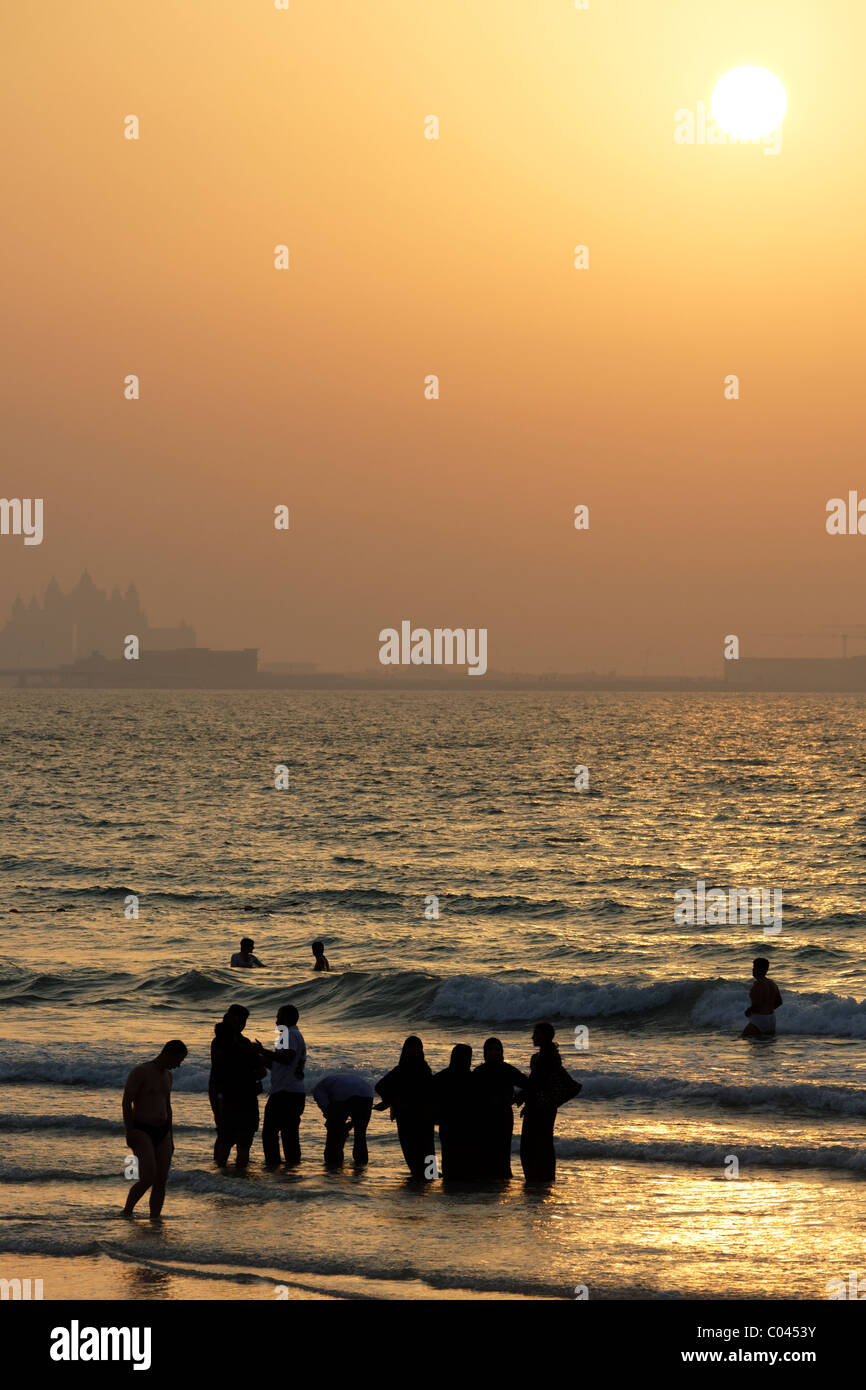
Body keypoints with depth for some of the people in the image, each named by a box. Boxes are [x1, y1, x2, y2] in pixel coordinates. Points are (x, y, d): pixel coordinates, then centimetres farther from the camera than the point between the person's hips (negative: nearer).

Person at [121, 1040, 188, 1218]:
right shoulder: (140, 1072, -11)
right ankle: (127, 1213, 0)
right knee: (147, 1179, -18)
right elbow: (126, 1102, -15)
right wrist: (129, 1132, -20)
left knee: (161, 1181, -1)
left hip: (162, 1133, 7)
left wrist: (170, 1137, 21)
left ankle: (154, 1221, 3)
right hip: (142, 1132, -7)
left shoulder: (167, 1075, 15)